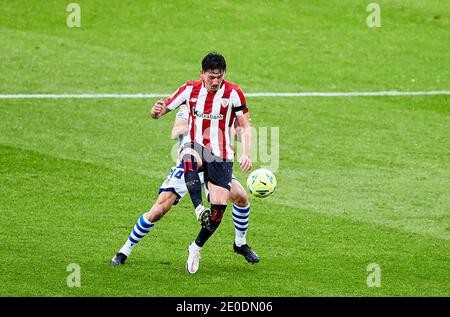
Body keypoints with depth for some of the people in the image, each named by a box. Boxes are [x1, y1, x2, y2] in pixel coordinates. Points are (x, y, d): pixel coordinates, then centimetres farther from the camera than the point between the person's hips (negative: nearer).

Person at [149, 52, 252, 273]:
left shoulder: (233, 93, -3)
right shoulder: (190, 89, 1)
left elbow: (245, 126, 1)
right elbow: (158, 113, 6)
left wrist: (246, 155, -14)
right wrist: (156, 111, -20)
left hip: (221, 155, 0)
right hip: (195, 145, 0)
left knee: (220, 205, -12)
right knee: (189, 158, -40)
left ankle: (196, 248, 10)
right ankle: (199, 208, -57)